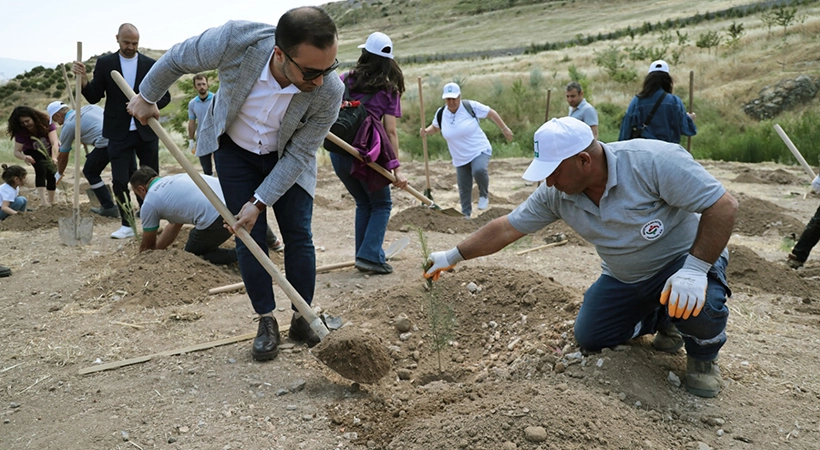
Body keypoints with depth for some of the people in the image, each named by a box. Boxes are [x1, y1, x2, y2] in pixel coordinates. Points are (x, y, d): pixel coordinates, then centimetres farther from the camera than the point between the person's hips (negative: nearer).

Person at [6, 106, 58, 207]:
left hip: (51, 150, 1)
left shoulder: (47, 123, -30)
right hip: (33, 153, -1)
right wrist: (24, 157, -48)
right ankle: (43, 200, -37)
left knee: (52, 172, -18)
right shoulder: (21, 132, -26)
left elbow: (55, 143, -40)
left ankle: (51, 201, -1)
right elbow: (17, 151, -24)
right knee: (41, 168, -29)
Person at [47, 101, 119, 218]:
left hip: (106, 142, -6)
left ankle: (109, 207, 11)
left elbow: (63, 156, 23)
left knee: (90, 172, 14)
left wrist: (59, 174, 39)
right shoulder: (88, 107, 27)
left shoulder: (67, 125, 12)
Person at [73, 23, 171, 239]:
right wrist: (83, 79, -18)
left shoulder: (151, 64, 3)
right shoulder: (104, 63, 2)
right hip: (119, 133, 0)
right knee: (120, 180, -1)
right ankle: (127, 225, 10)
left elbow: (165, 96, 2)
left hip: (147, 131, 0)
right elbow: (94, 97, 0)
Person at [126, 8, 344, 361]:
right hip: (234, 148, 0)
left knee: (298, 236, -2)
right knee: (250, 237, -1)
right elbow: (177, 59, -14)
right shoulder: (236, 41, -36)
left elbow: (300, 155, -21)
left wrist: (260, 202, -21)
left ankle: (302, 319, 14)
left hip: (287, 158, 0)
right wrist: (147, 97, 2)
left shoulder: (329, 91, -33)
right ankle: (267, 322, 12)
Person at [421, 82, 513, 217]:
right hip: (460, 159, 4)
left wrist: (504, 128, 1)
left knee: (479, 170, -34)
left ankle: (484, 194, -5)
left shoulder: (471, 106, -14)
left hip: (480, 150, -4)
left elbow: (491, 113, -3)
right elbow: (435, 127, 17)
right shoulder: (441, 114, -4)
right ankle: (466, 215, 29)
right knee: (464, 189, 8)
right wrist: (426, 131, -5)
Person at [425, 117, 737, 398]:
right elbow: (506, 228, -6)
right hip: (625, 279, 6)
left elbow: (723, 206, -30)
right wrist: (452, 257, -4)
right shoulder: (555, 194, -15)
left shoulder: (653, 162, -32)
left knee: (697, 304, -36)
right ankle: (664, 321, 28)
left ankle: (703, 354, 0)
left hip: (685, 259, -6)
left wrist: (694, 269, -39)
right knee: (588, 338, 7)